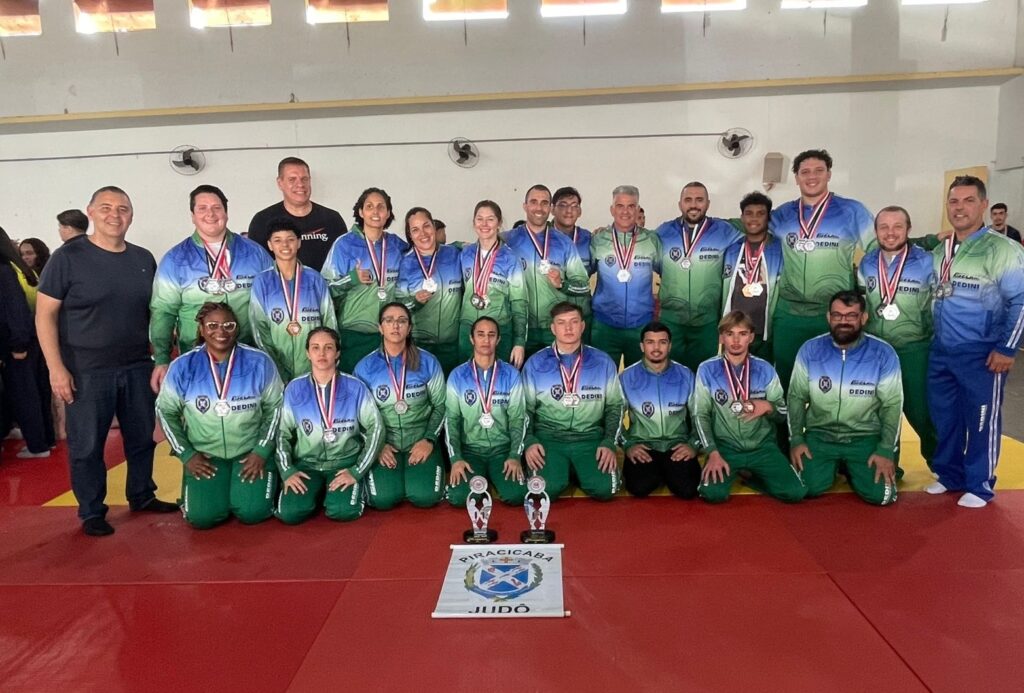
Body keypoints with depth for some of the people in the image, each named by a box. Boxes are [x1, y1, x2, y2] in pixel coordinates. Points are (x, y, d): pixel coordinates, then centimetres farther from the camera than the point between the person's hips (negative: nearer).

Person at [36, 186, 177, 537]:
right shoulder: (68, 256, -5)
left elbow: (155, 312, 14)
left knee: (142, 437, 13)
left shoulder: (143, 259, 7)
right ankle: (92, 511, 19)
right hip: (86, 372, -4)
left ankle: (142, 496, 31)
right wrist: (56, 367, -12)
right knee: (87, 445, 4)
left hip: (138, 367, 4)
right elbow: (44, 314, -6)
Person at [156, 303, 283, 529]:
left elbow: (275, 407, -1)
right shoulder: (182, 367, -6)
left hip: (251, 452, -1)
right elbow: (166, 411, 5)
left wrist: (262, 451, -7)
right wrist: (187, 454, -1)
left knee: (252, 512, -16)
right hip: (204, 455, 1)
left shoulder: (259, 362, -9)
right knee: (202, 516, -12)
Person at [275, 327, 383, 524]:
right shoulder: (294, 389, -2)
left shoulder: (355, 387, -6)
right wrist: (287, 471, -9)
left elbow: (376, 428, -5)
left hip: (345, 461, -1)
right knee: (290, 513, -21)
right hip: (306, 463, 2)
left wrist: (357, 471, -11)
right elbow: (282, 432, 4)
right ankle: (318, 490, 11)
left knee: (343, 511, -26)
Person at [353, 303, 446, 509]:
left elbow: (440, 405, 3)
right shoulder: (365, 367, -1)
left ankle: (418, 472, 15)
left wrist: (429, 440, -8)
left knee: (425, 496, -20)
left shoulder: (428, 362, -3)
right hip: (383, 443, 0)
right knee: (383, 498, -20)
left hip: (421, 441, 0)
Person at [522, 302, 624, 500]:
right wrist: (529, 441, -8)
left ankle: (577, 470, 12)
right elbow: (525, 408, 6)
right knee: (547, 488, -24)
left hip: (591, 438, 1)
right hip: (549, 437, -1)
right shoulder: (535, 363, 2)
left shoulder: (603, 362, 3)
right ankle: (563, 469, 10)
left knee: (604, 489, -20)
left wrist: (609, 443, -2)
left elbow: (615, 406, 9)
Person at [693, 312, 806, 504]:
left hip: (762, 446, 2)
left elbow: (783, 414, 7)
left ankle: (751, 475, 13)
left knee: (795, 492, -15)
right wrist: (713, 453, -14)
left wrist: (768, 407, -17)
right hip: (725, 446, -2)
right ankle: (730, 472, 9)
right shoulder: (707, 370, -3)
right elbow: (700, 415, -3)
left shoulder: (765, 369, 3)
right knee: (713, 493, -26)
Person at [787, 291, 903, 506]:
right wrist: (796, 439, -6)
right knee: (806, 488, -18)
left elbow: (892, 405, -5)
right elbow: (796, 397, 1)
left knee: (880, 494, -18)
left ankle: (851, 468, 18)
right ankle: (834, 465, 18)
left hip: (866, 437, 0)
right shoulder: (810, 350, -7)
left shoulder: (884, 354, -10)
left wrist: (886, 450, -11)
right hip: (820, 435, 1)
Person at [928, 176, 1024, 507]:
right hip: (940, 351, 6)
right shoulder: (939, 252, 11)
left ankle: (979, 486, 17)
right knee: (943, 416, 13)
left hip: (981, 354, -6)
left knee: (981, 420, 3)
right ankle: (949, 475, 29)